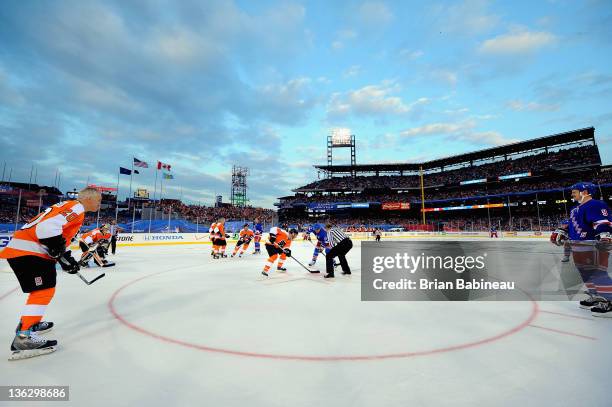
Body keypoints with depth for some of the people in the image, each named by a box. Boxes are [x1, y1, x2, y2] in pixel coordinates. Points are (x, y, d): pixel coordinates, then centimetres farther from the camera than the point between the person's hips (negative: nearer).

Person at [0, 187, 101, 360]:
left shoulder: (70, 207, 19)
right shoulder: (76, 207, -14)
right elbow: (48, 228, -27)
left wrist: (66, 257, 20)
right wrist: (61, 255, -18)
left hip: (25, 248, 11)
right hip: (27, 250, -11)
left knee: (43, 288, 23)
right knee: (45, 290, -12)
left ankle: (30, 322, 35)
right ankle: (23, 337, -13)